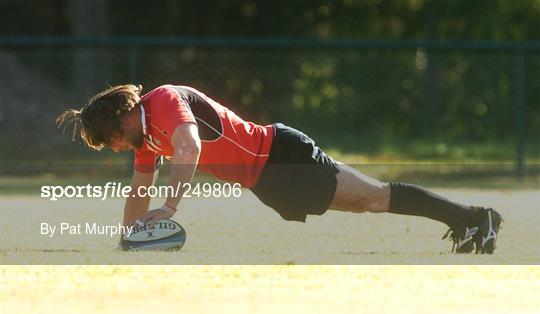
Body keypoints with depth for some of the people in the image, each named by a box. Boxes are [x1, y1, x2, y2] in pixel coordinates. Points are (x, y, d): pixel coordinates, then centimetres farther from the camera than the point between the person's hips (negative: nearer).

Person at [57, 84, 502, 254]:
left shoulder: (163, 101, -19)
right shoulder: (146, 138, 12)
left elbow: (190, 146, -37)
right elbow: (139, 195, 24)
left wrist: (170, 206, -43)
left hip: (280, 154, -9)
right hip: (266, 179, 9)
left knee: (375, 196, -12)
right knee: (365, 201, 11)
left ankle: (473, 217, -9)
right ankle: (464, 220, 17)